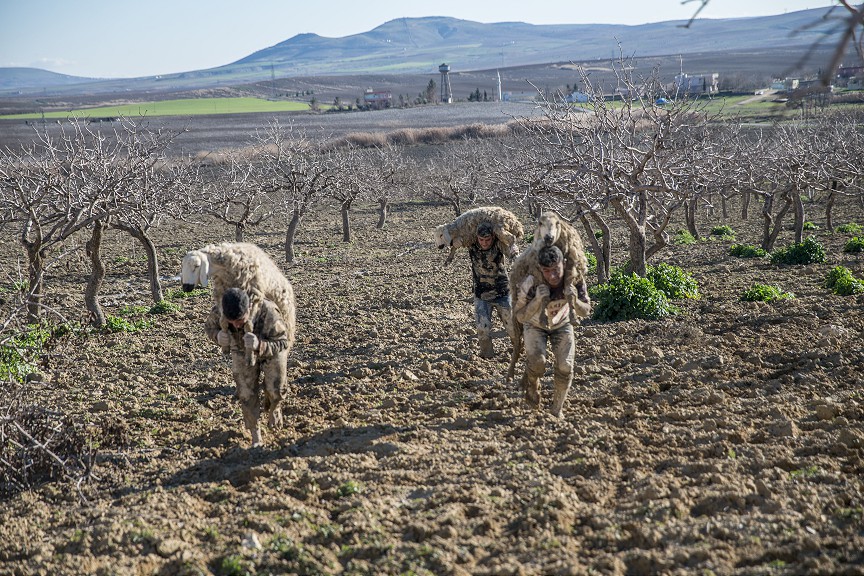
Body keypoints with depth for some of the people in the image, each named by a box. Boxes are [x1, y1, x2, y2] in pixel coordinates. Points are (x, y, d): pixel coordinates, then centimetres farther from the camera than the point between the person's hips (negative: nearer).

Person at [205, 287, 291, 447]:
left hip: (273, 348, -2)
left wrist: (260, 345, -54)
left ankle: (273, 409, 42)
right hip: (242, 351, 2)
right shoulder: (219, 312, -36)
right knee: (247, 393, 0)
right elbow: (209, 326, -11)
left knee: (274, 389, 5)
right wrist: (218, 335, -37)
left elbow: (282, 342, -33)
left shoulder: (269, 313, -46)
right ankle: (255, 434, 21)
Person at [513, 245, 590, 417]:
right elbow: (521, 317, -26)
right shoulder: (530, 284, -37)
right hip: (535, 325, -2)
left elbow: (585, 311, -19)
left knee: (565, 367, -14)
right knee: (538, 361, -26)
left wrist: (574, 300, -42)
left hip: (561, 324, 2)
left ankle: (557, 410, 10)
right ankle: (531, 383, 10)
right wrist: (538, 300, -45)